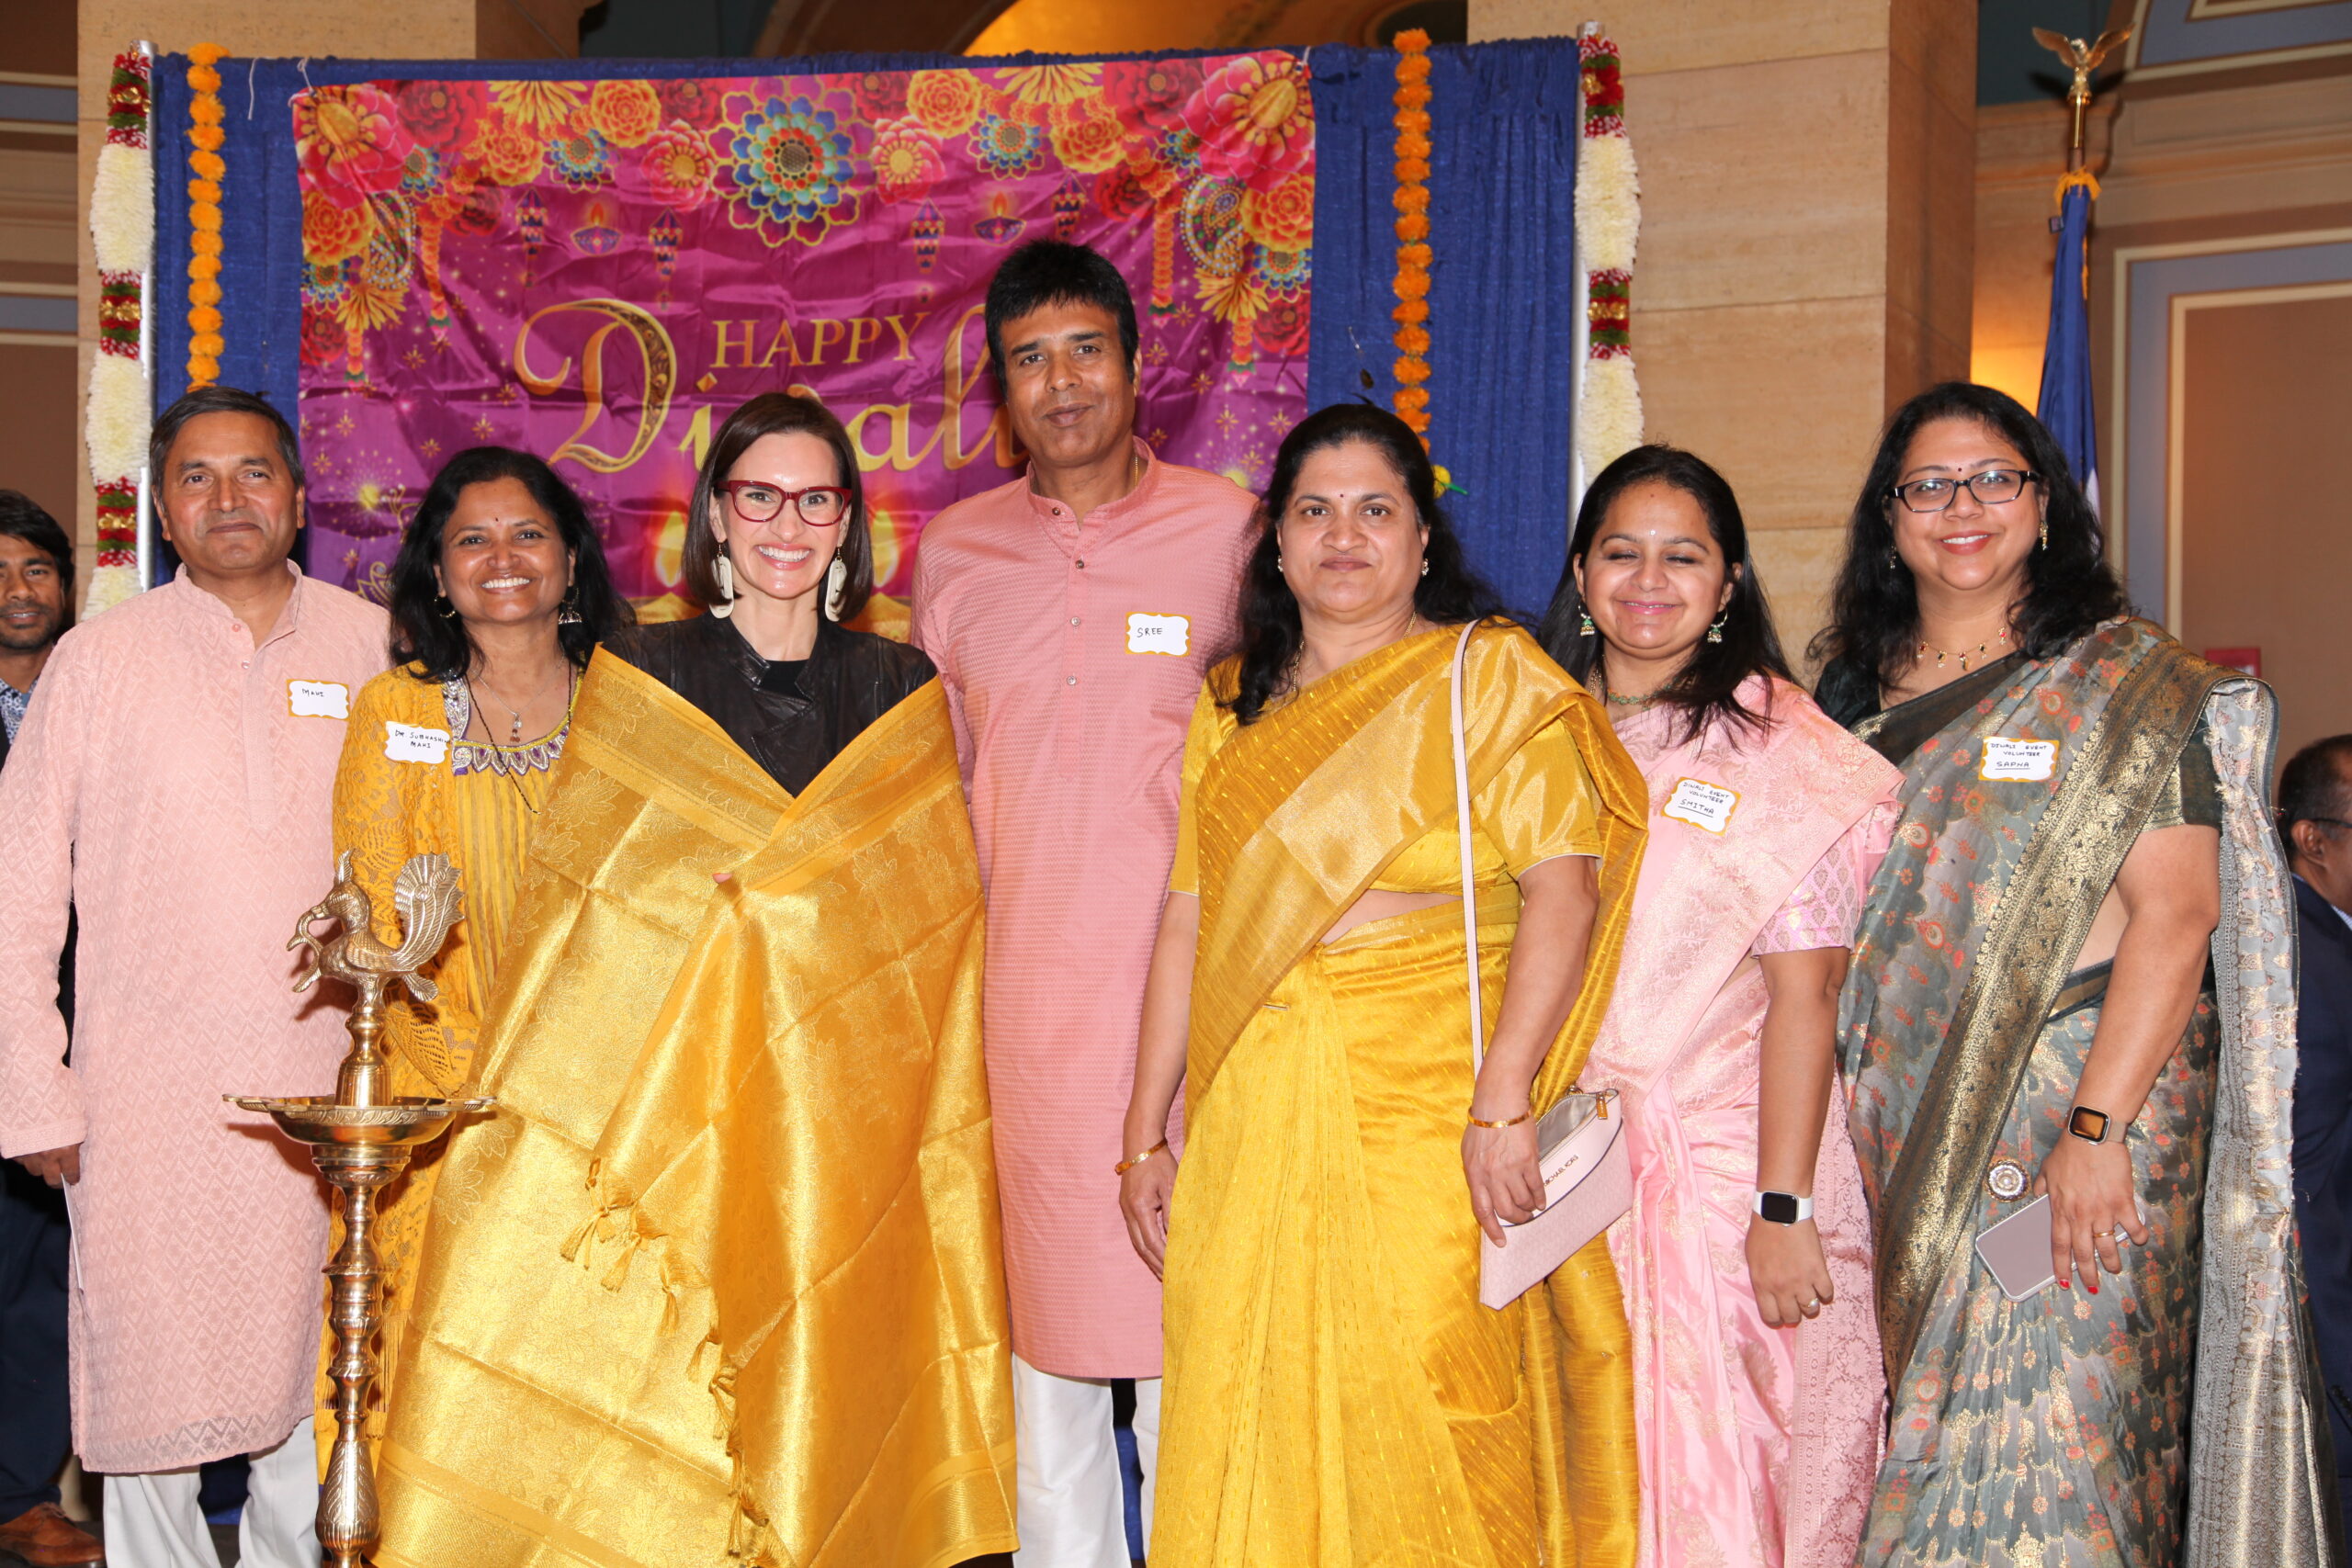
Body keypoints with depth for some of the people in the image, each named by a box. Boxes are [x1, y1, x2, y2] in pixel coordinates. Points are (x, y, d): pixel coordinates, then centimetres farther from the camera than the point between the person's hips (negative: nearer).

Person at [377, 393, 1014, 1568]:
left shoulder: (902, 694, 10)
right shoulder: (636, 678, 6)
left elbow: (939, 927, 11)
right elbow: (575, 908, 3)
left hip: (846, 1110, 1)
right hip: (667, 1105, -1)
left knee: (824, 1397, 2)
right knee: (652, 1419, -4)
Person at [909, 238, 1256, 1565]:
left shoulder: (1229, 529, 1)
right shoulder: (954, 551, 10)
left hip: (1187, 971, -2)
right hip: (1022, 985, 3)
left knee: (1189, 1290, 0)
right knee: (1041, 1294, 8)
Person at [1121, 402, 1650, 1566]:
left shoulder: (1491, 675, 0)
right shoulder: (1232, 702, 15)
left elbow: (1561, 892, -10)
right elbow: (1187, 920, 13)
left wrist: (1504, 1102, -19)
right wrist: (1147, 1132, 11)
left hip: (1428, 1115, -4)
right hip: (1254, 1120, 4)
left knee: (1422, 1419, -3)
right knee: (1249, 1436, 5)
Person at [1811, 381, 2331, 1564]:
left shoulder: (2129, 683, -2)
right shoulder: (1855, 687, 12)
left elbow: (2175, 912, -11)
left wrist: (2095, 1129, -20)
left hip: (2081, 1090, -4)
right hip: (1902, 1117, 4)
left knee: (2050, 1423, -8)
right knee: (1923, 1422, 6)